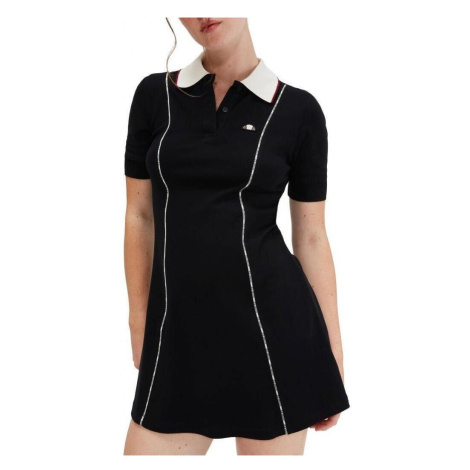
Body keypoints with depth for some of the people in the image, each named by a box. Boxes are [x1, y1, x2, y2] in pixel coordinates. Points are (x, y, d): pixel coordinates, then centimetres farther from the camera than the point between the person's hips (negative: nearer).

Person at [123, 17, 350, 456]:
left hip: (271, 324, -2)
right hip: (179, 335, 2)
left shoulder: (299, 110, 0)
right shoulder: (154, 94, 5)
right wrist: (139, 328, 8)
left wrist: (334, 353, 4)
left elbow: (311, 236, 3)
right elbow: (139, 216, 8)